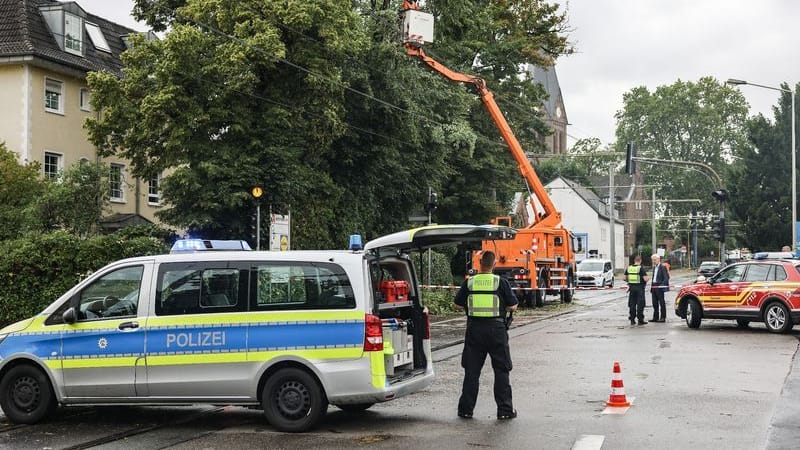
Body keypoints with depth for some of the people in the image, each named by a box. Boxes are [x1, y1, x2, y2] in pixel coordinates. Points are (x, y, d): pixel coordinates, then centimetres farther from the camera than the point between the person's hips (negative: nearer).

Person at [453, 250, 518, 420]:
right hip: (496, 329, -2)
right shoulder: (501, 282, -5)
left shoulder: (469, 282, -1)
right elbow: (513, 306, -2)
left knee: (471, 371, 10)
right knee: (501, 371, 7)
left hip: (474, 329, 2)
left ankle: (466, 408, 12)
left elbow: (457, 304, 7)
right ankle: (505, 409, 7)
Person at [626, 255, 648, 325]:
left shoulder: (628, 268, 5)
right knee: (640, 304, 1)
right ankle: (640, 320, 4)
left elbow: (625, 278, 10)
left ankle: (632, 320, 13)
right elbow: (645, 279, -16)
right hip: (640, 288, -4)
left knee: (632, 304, 11)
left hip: (631, 287, 5)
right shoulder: (641, 268, -11)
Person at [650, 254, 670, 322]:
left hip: (659, 287, -8)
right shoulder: (654, 267, 17)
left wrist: (661, 285, -19)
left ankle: (663, 317, 1)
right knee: (655, 303, 11)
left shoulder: (663, 267, -9)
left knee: (661, 302, -3)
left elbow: (666, 277, -12)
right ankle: (655, 317, 17)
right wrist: (651, 286, 14)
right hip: (654, 287, 8)